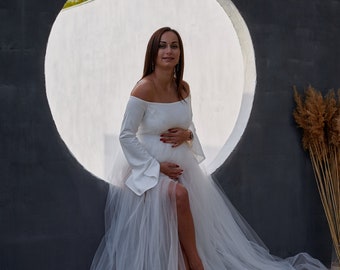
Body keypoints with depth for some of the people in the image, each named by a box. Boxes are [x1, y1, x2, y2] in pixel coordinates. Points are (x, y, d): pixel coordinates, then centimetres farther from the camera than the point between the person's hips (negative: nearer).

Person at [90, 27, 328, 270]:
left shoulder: (183, 88, 5)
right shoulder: (144, 89, -15)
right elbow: (126, 136, -14)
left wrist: (187, 135, -7)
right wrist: (157, 166, -17)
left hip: (181, 163, 6)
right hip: (151, 166, -6)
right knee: (179, 194, -33)